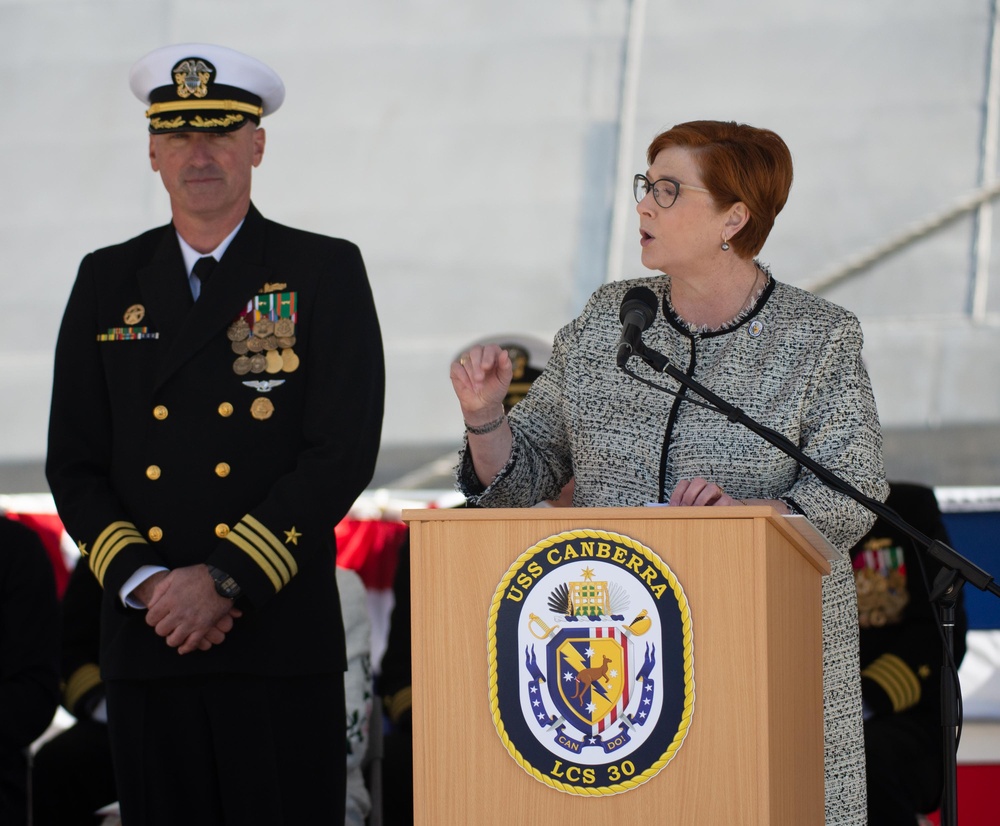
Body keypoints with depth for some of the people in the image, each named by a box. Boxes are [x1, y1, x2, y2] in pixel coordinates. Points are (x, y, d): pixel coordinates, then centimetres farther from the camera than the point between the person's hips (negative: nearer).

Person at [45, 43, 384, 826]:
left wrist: (224, 578, -12)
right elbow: (74, 464, 10)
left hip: (280, 640, -3)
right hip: (146, 642, 3)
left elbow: (344, 454, -5)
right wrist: (141, 580, -6)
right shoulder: (108, 281, 13)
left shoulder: (325, 272, 4)